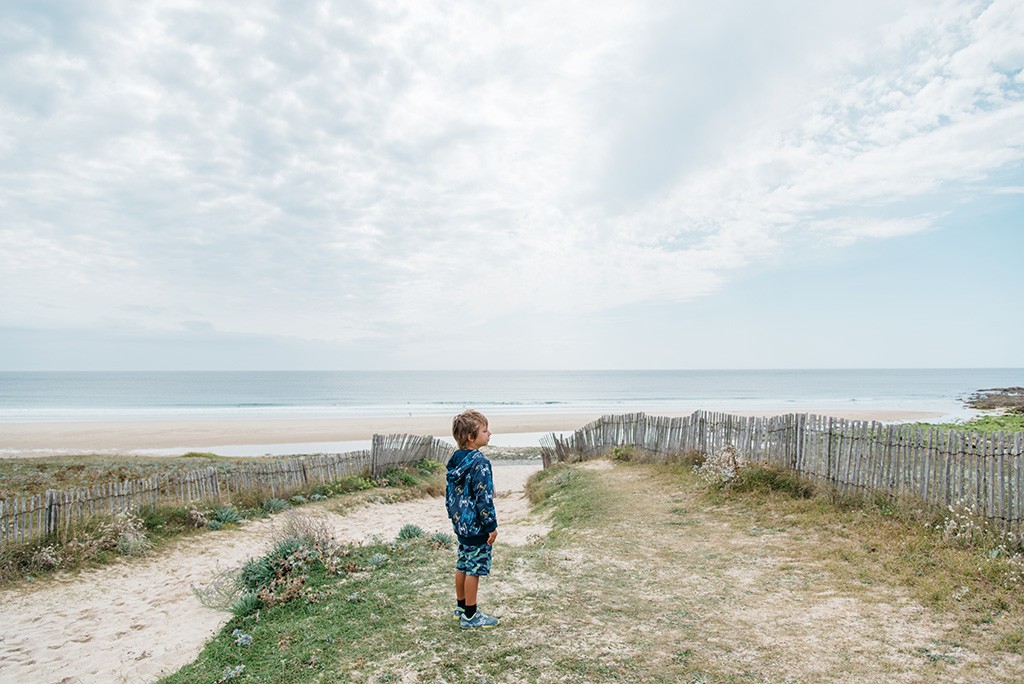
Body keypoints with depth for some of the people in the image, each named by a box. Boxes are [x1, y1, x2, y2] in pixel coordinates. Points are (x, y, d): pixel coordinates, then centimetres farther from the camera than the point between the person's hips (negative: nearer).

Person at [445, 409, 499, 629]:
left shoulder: (456, 459, 5)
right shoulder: (480, 463, -22)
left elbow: (449, 491, 13)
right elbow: (484, 497, -21)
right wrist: (492, 525, -13)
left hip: (461, 523, 9)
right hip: (477, 526, -9)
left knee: (463, 565, 19)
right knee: (474, 568, 2)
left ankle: (461, 607, 32)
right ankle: (470, 616, 13)